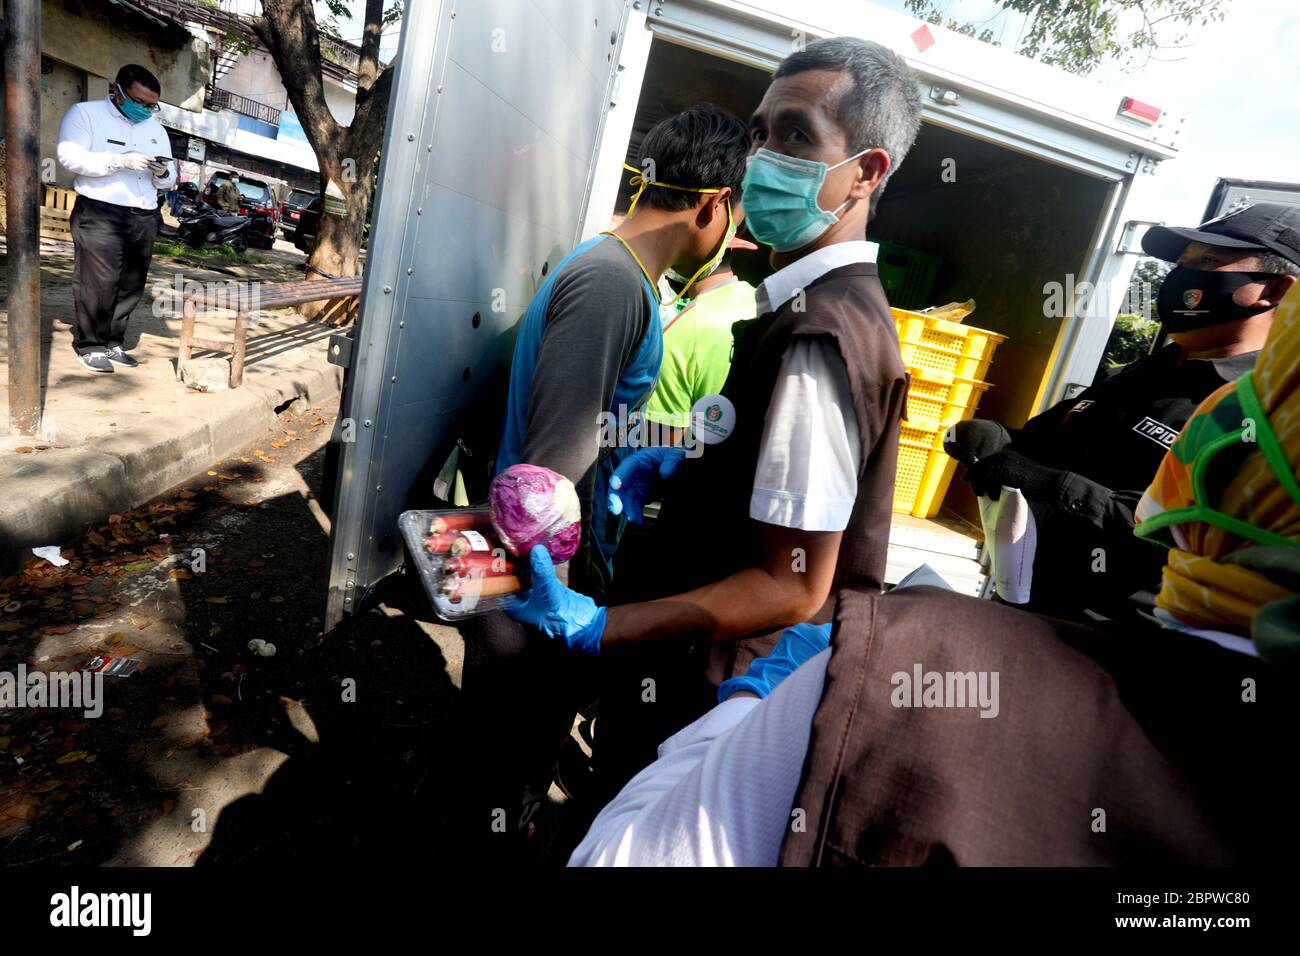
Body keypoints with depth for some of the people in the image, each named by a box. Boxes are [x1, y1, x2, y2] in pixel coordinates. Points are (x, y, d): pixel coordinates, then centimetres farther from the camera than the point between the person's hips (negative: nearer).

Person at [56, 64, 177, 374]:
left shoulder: (156, 129, 20)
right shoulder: (84, 113, 3)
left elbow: (169, 180, 18)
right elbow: (70, 157, -10)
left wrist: (163, 173, -6)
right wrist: (120, 161, -21)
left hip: (144, 219, 5)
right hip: (99, 214, -5)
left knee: (131, 287, 4)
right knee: (98, 284, -9)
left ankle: (113, 344, 13)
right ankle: (89, 345, 1)